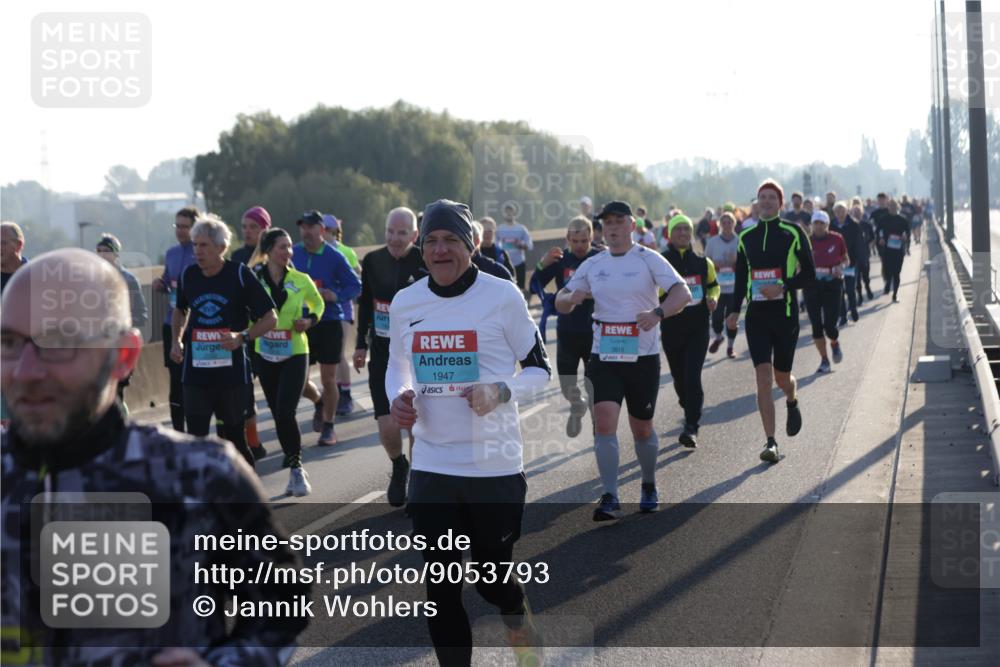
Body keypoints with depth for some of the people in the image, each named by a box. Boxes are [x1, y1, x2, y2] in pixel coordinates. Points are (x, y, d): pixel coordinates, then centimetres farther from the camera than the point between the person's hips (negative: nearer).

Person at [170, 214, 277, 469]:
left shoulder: (240, 274, -7)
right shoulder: (188, 276, 4)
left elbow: (270, 318, -4)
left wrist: (242, 337, -19)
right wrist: (176, 341, 10)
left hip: (232, 370, -2)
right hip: (196, 373, 2)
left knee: (234, 434, 8)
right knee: (196, 437, -7)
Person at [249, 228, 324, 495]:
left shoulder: (301, 280, -3)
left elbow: (318, 304, 15)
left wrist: (310, 320, -5)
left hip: (295, 354, -1)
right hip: (265, 355, 1)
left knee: (285, 413, -15)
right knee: (278, 413, 8)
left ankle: (296, 467, 1)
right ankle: (294, 462, 23)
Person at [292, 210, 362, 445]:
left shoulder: (334, 257, -7)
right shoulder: (293, 254, 2)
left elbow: (355, 285, -4)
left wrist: (333, 296, -19)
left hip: (329, 323, -3)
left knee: (328, 379, 1)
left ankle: (328, 427, 17)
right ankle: (319, 403, 37)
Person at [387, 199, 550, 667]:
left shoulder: (502, 297, -8)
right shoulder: (404, 303, 4)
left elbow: (539, 369, -1)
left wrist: (500, 391, -20)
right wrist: (398, 397, -3)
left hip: (495, 466, -3)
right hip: (431, 467, 3)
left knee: (491, 577, 9)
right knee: (441, 589, 2)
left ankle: (520, 621, 44)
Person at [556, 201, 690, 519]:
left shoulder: (648, 260, -4)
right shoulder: (592, 265, 8)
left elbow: (682, 292, -16)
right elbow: (560, 304, 11)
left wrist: (658, 312, -36)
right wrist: (571, 297, -15)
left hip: (642, 358, -2)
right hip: (603, 358, 2)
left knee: (642, 429, 9)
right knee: (604, 423, -15)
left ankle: (649, 487, 34)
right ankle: (610, 499, -13)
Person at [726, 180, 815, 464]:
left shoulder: (793, 233, -2)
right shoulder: (747, 237, 8)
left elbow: (808, 273, -1)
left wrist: (783, 287, -17)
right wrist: (735, 310, 4)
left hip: (785, 314, -2)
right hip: (757, 315, 2)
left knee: (782, 377, 9)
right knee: (763, 377, -10)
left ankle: (792, 402, 47)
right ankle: (770, 442, -11)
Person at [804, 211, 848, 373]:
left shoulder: (837, 239, 0)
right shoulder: (807, 241, 2)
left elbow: (846, 259, 12)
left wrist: (841, 266, -9)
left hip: (832, 283, -2)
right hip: (812, 284, 2)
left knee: (830, 324, -8)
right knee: (816, 325, 0)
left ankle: (835, 343, 27)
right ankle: (824, 360, 12)